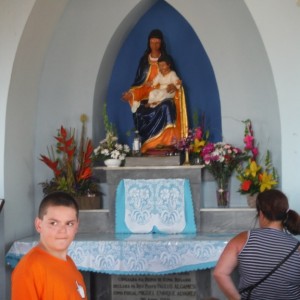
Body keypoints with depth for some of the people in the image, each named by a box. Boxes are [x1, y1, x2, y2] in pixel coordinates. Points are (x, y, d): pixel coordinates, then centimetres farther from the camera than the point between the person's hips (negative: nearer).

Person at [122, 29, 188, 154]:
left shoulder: (167, 59, 10)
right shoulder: (144, 60, 13)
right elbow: (139, 81, 12)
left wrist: (173, 85, -16)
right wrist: (130, 93, -5)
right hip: (148, 96, 1)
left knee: (165, 108, -31)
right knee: (141, 112, -25)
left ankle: (165, 143, -29)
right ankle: (149, 146, -27)